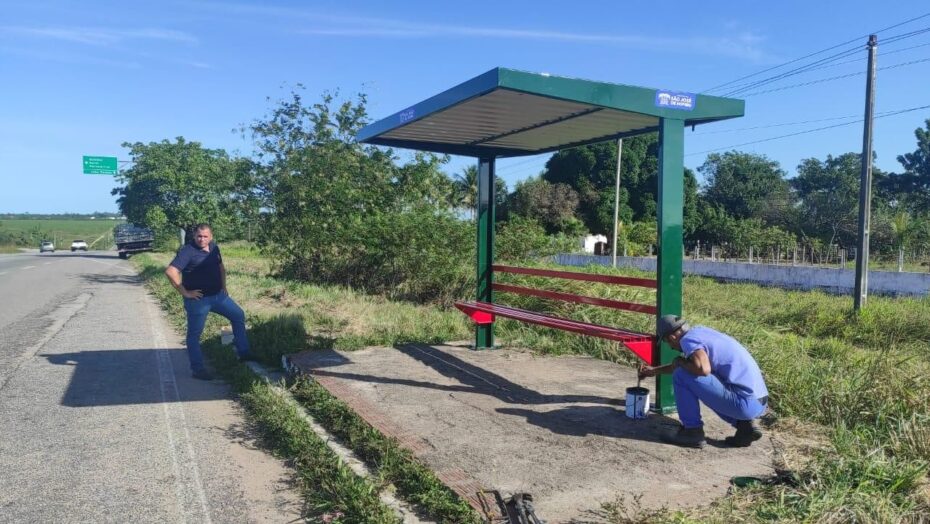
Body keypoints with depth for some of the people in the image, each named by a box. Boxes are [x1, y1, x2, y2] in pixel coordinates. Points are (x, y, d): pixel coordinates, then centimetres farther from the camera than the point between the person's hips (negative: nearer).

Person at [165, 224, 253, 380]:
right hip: (198, 299, -8)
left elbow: (221, 267, 23)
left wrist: (223, 286, 15)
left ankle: (243, 353, 20)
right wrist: (184, 292, -23)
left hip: (217, 295, 8)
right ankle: (198, 369, 12)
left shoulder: (214, 247, 5)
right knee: (194, 334, 3)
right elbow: (171, 272, -28)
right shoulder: (187, 251, -18)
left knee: (238, 315, 11)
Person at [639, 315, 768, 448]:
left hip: (744, 403, -9)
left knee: (681, 376, -10)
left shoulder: (687, 339, -11)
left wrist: (679, 362, -8)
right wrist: (655, 370, 43)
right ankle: (745, 424, 15)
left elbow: (703, 369, -31)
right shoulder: (700, 331, 17)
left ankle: (692, 431, 2)